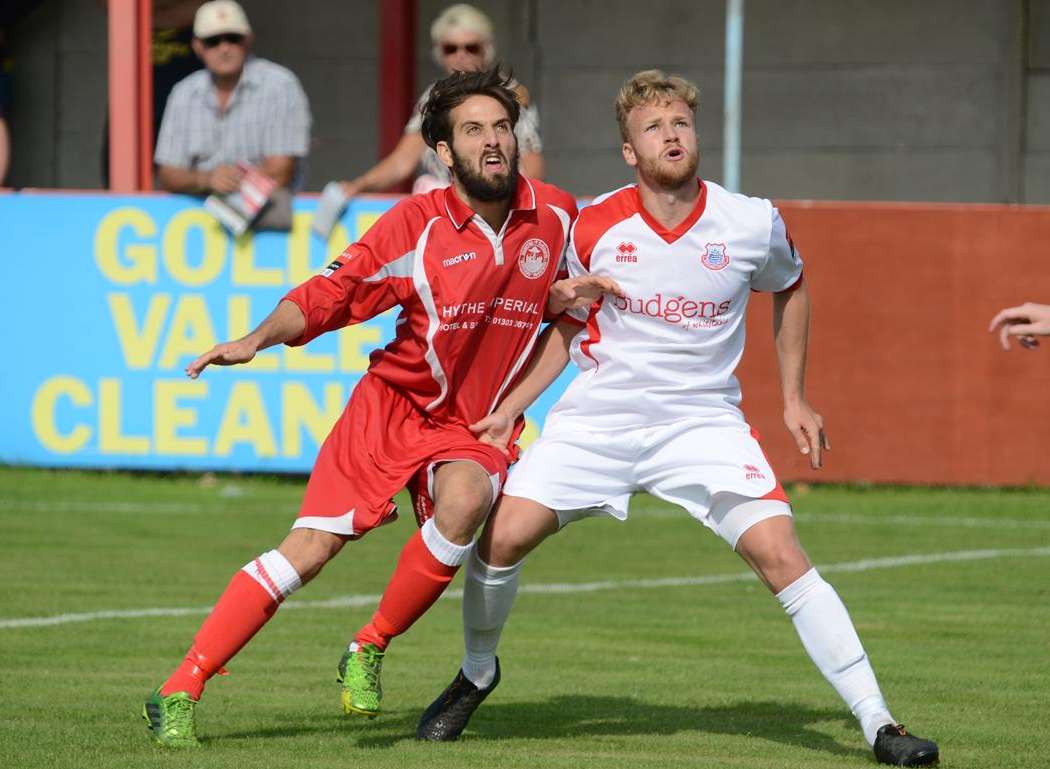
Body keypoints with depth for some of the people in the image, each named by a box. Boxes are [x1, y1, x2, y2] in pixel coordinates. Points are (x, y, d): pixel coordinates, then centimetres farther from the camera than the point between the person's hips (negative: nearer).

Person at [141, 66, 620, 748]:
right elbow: (329, 295, -10)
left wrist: (569, 295, -3)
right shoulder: (416, 225, -10)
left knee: (465, 501, -32)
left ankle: (369, 652, -12)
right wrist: (258, 339, -25)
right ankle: (180, 692, -4)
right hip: (392, 404, -2)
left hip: (477, 426, 2)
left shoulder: (556, 215, 0)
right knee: (309, 548, -11)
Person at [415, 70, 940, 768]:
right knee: (502, 537, -11)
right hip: (598, 416, 1)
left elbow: (790, 288, 14)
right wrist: (509, 408, 3)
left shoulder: (752, 224, -9)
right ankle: (477, 675, 19)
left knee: (781, 555, -17)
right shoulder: (595, 230, -7)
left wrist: (795, 398, 13)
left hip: (704, 419, -1)